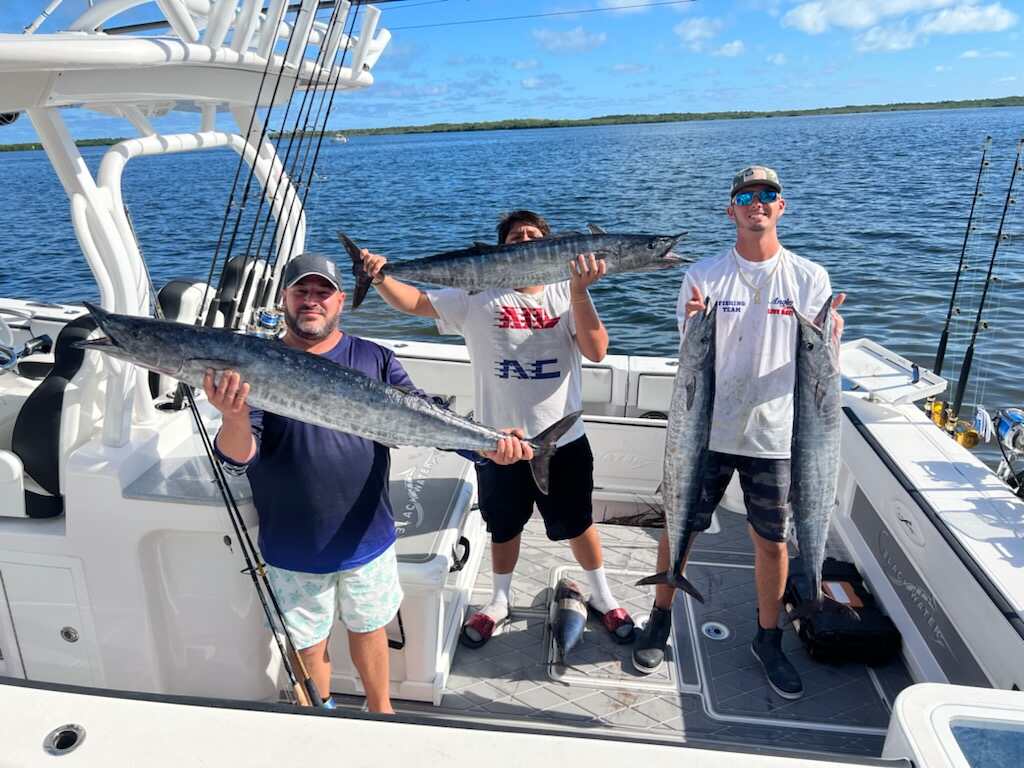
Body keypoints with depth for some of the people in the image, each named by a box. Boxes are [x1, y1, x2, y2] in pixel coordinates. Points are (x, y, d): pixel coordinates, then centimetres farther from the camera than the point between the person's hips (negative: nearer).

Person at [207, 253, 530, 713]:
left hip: (367, 538, 1)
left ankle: (380, 710, 47)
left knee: (368, 628, 22)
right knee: (308, 642, 19)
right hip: (293, 549, -1)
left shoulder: (374, 359, -3)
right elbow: (238, 459, -16)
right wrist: (234, 417, -39)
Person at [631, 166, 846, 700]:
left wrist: (831, 337, -19)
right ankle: (660, 619, 34)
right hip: (706, 430, 0)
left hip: (774, 433, 1)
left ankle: (769, 639, 35)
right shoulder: (703, 275, -2)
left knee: (772, 541, 13)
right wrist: (693, 325, -22)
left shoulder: (809, 278, 1)